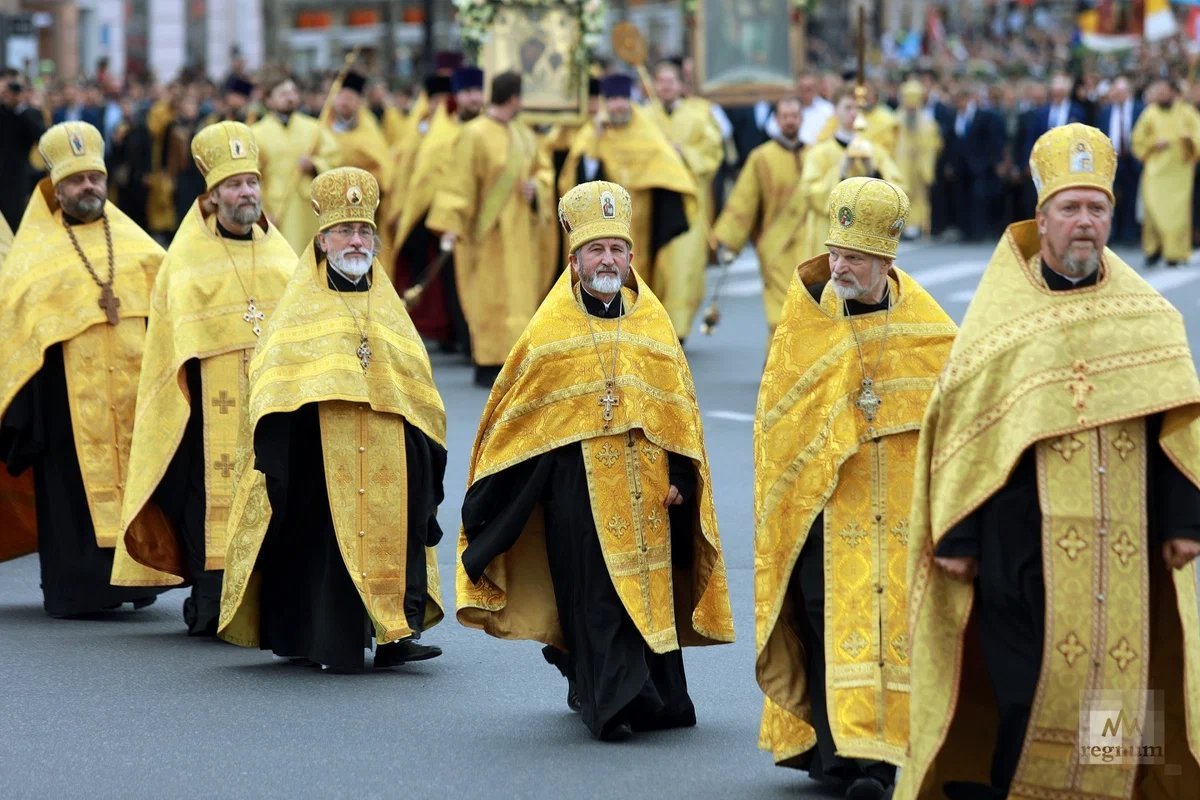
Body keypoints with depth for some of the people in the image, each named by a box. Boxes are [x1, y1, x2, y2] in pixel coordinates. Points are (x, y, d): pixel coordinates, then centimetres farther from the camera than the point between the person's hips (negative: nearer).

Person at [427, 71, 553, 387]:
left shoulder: (522, 134, 8)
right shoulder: (475, 135, -13)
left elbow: (542, 168, 19)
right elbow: (458, 182, -15)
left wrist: (536, 185, -4)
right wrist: (451, 224, -21)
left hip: (518, 231, 7)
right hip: (487, 230, -7)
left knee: (517, 295, 7)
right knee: (491, 297, -4)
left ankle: (506, 358, 13)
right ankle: (487, 364, 1)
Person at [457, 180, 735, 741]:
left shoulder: (653, 322, 8)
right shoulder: (551, 327, 2)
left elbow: (678, 404, 9)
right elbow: (513, 407, 7)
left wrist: (680, 476, 1)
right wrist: (488, 486, 6)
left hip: (645, 482, 3)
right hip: (578, 481, -3)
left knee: (648, 589, 6)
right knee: (596, 595, -8)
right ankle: (610, 702, -10)